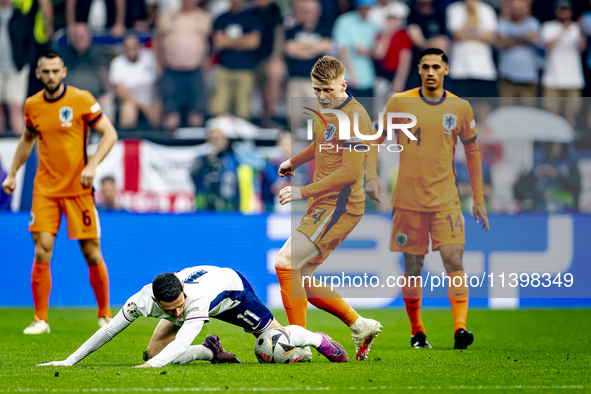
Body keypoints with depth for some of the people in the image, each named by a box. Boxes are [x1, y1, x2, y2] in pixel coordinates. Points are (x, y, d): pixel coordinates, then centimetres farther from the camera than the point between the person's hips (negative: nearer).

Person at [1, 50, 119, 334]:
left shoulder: (81, 99, -7)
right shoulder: (32, 105, 5)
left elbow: (110, 133, -5)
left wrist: (92, 165, -18)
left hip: (78, 188, -2)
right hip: (45, 189, 2)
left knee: (92, 255, 0)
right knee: (42, 252, -9)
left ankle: (104, 315, 18)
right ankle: (40, 320, -1)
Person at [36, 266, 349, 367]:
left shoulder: (196, 300, -48)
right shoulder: (144, 299, -37)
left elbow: (181, 342, -60)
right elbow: (108, 331, -29)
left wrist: (154, 365, -78)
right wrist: (69, 362, -33)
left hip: (232, 287, -4)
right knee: (153, 351, -10)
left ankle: (317, 339, 33)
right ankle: (211, 352, 12)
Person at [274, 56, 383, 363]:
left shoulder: (355, 117, -15)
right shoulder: (325, 109, 14)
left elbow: (351, 171, -21)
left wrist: (303, 192, -22)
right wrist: (294, 162, 43)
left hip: (340, 206, -10)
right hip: (321, 206, 10)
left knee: (285, 262, -19)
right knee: (302, 280, 8)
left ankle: (299, 346, -16)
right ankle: (361, 327, 20)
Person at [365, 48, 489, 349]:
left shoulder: (460, 108, 5)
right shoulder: (400, 103, 0)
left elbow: (472, 151, 13)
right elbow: (375, 140, 7)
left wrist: (478, 200, 12)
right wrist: (372, 177, -9)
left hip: (446, 200, 0)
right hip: (408, 200, 0)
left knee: (454, 259, -14)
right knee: (413, 267, 4)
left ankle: (460, 327, -18)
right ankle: (416, 331, 18)